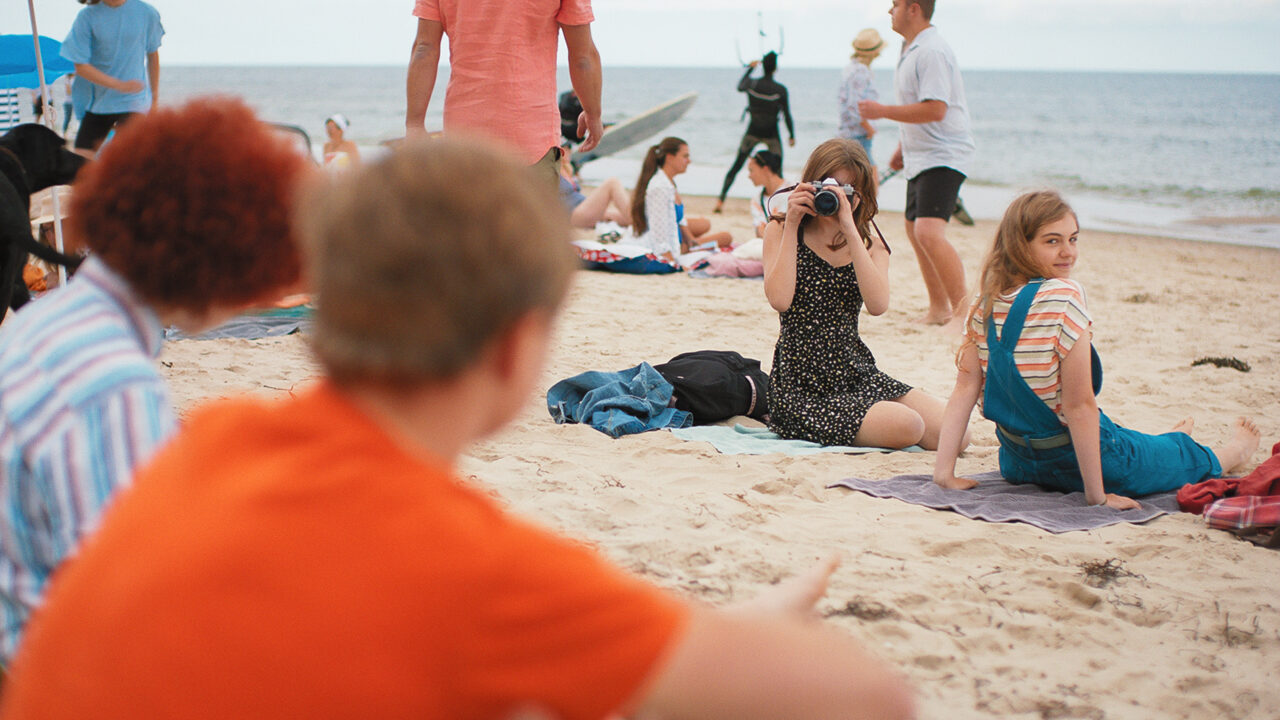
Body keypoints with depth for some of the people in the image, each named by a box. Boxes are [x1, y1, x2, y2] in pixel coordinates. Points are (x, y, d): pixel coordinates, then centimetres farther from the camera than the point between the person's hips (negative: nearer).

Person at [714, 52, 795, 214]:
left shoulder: (751, 83, -7)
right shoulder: (780, 89, -14)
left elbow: (740, 86, 18)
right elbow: (787, 114, -8)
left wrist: (750, 68, 30)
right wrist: (791, 135, 3)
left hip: (752, 132, 3)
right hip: (771, 135, -2)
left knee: (736, 166, 11)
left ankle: (720, 201, 7)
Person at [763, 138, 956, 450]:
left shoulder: (869, 240, 8)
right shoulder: (780, 230, 1)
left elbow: (878, 305, -14)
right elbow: (780, 300, -18)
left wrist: (850, 230, -18)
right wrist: (791, 225, -14)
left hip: (857, 372, 6)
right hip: (803, 386, -6)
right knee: (907, 427, -26)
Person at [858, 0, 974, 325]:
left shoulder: (932, 52, -18)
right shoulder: (911, 50, 14)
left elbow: (934, 110, -26)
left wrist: (882, 111, -19)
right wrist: (903, 147, 25)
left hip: (942, 156, -11)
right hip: (920, 158, 11)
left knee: (929, 231, -24)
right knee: (915, 231, 17)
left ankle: (962, 309, -20)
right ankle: (938, 309, 27)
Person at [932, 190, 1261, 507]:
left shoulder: (985, 300, -7)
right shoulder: (1064, 297, -27)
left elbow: (965, 387, -9)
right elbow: (1079, 405, -26)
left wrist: (945, 472, -7)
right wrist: (1097, 495, -21)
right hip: (1075, 459, -6)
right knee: (1190, 455, 25)